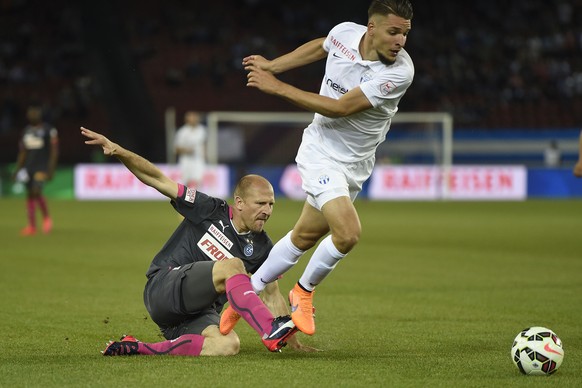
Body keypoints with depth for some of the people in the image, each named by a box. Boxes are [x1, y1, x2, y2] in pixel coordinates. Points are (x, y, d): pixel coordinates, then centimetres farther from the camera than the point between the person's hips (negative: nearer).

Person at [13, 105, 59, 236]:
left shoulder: (49, 130, -3)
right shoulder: (26, 130, 14)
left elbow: (54, 150, -5)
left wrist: (51, 169, -11)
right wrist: (18, 169, 15)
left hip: (42, 166, -6)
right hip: (28, 166, 6)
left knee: (36, 191, -21)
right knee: (30, 195, 4)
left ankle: (46, 217, 2)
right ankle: (32, 226, 9)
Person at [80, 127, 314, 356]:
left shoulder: (261, 248, 10)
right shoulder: (211, 211, -1)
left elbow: (273, 295, 17)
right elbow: (158, 180, -3)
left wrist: (290, 339, 10)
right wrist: (118, 152, -15)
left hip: (199, 315, 5)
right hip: (164, 288, -5)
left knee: (229, 346, -32)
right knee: (232, 266, -29)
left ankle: (139, 349, -27)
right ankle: (271, 331, -37)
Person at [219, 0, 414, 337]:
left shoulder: (400, 72, -21)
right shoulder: (345, 33, -14)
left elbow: (340, 108, -21)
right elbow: (319, 47, 13)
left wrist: (279, 88, -18)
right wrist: (271, 66, 20)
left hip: (356, 164, 2)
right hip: (321, 153, -2)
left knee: (305, 237, 13)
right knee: (348, 233, -20)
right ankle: (304, 290, 7)